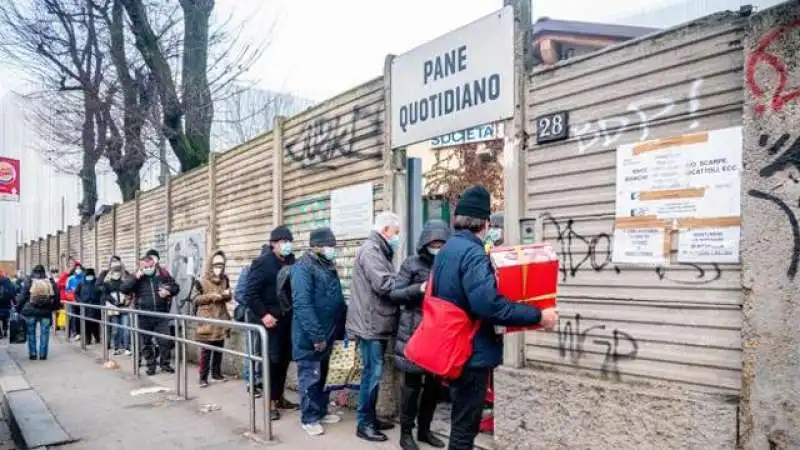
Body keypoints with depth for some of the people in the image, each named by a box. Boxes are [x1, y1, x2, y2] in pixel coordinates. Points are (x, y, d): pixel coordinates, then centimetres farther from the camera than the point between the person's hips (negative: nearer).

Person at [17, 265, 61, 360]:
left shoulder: (29, 283, -4)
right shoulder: (51, 283, 0)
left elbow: (22, 297, -5)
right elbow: (56, 298, 2)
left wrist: (19, 309, 2)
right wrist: (56, 307, 13)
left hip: (30, 312, -1)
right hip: (46, 312, 1)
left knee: (31, 333, 11)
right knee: (44, 333, 6)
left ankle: (32, 354, 12)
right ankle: (42, 354, 5)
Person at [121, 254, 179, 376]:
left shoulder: (163, 275, 1)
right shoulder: (136, 278, 1)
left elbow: (176, 287, 10)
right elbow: (123, 289, -11)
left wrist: (168, 291, -11)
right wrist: (136, 277, -18)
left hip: (161, 315, 0)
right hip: (144, 317, 0)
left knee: (164, 341, 1)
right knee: (146, 342, 9)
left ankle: (165, 363, 15)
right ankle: (151, 365, 21)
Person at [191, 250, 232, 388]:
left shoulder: (224, 280, 9)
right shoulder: (201, 281, -7)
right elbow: (195, 299, -9)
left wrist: (227, 294, -5)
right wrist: (211, 296, -18)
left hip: (221, 320, 5)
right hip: (207, 321, -5)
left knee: (219, 349, 12)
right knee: (206, 351, -3)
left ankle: (216, 373, 25)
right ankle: (203, 378, 2)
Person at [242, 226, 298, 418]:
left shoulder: (291, 261, 7)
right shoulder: (262, 263, -10)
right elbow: (250, 294, -13)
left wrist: (293, 311, -1)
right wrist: (263, 314, -18)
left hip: (287, 319, 6)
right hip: (269, 319, -6)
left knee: (284, 359, 12)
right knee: (271, 361, -1)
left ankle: (279, 396, 26)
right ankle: (270, 401, 11)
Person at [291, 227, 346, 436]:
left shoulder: (329, 266, 13)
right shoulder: (303, 267, -15)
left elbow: (337, 300, 17)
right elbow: (302, 304, -23)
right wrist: (316, 335, -24)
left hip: (327, 334, 9)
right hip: (310, 336, -8)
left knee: (321, 375, 18)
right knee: (310, 377, 2)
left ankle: (321, 411, 30)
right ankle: (309, 418, 13)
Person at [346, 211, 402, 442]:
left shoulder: (379, 251, 19)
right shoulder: (370, 250, -14)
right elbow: (385, 284, -23)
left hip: (377, 323, 10)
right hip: (371, 323, -10)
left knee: (373, 372, 15)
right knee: (373, 373, -4)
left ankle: (371, 418, 25)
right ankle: (364, 424, 5)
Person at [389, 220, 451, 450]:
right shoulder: (412, 264, -3)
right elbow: (394, 294, -7)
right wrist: (419, 288, -20)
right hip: (414, 331, -4)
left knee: (434, 383, 12)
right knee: (412, 383, 2)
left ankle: (424, 429, 28)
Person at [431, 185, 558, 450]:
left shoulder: (446, 251, 11)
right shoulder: (473, 253, -20)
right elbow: (489, 305, -31)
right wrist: (538, 316, -24)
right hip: (471, 353, -10)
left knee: (461, 422, 22)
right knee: (465, 427, 2)